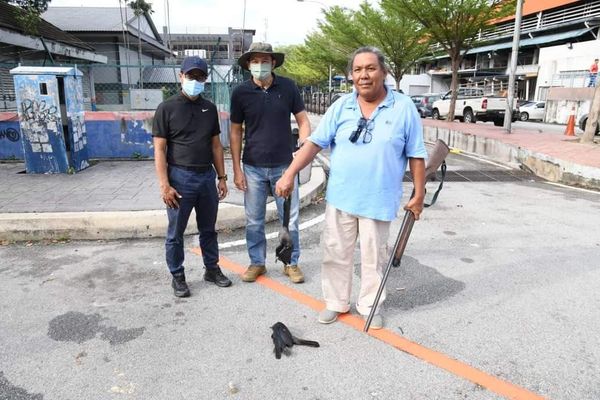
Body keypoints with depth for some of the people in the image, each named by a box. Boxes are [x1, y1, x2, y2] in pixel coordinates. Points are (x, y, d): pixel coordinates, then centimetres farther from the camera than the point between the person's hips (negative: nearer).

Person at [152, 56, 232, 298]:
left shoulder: (209, 109, 10)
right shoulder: (167, 108, -4)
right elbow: (159, 149, -7)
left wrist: (222, 177, 8)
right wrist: (164, 185, -14)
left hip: (207, 177, 4)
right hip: (180, 177, -4)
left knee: (208, 229, 15)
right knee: (176, 233, 7)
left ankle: (212, 269, 30)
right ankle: (177, 277, 22)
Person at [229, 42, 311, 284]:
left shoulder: (288, 87, -1)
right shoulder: (241, 93, -1)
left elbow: (303, 120, 4)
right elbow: (235, 131, 3)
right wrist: (237, 169, 0)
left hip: (283, 166, 0)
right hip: (253, 167, 1)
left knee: (290, 218, 7)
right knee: (254, 220, 10)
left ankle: (291, 263, 24)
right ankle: (257, 262, 28)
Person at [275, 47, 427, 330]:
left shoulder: (404, 107, -4)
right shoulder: (341, 106, 1)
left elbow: (416, 155, 0)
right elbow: (315, 142, -3)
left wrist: (419, 194, 0)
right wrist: (289, 174, -12)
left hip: (379, 199, -2)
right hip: (340, 197, 2)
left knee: (374, 256, 12)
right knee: (335, 252, 11)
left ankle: (370, 305, 31)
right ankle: (336, 302, 30)